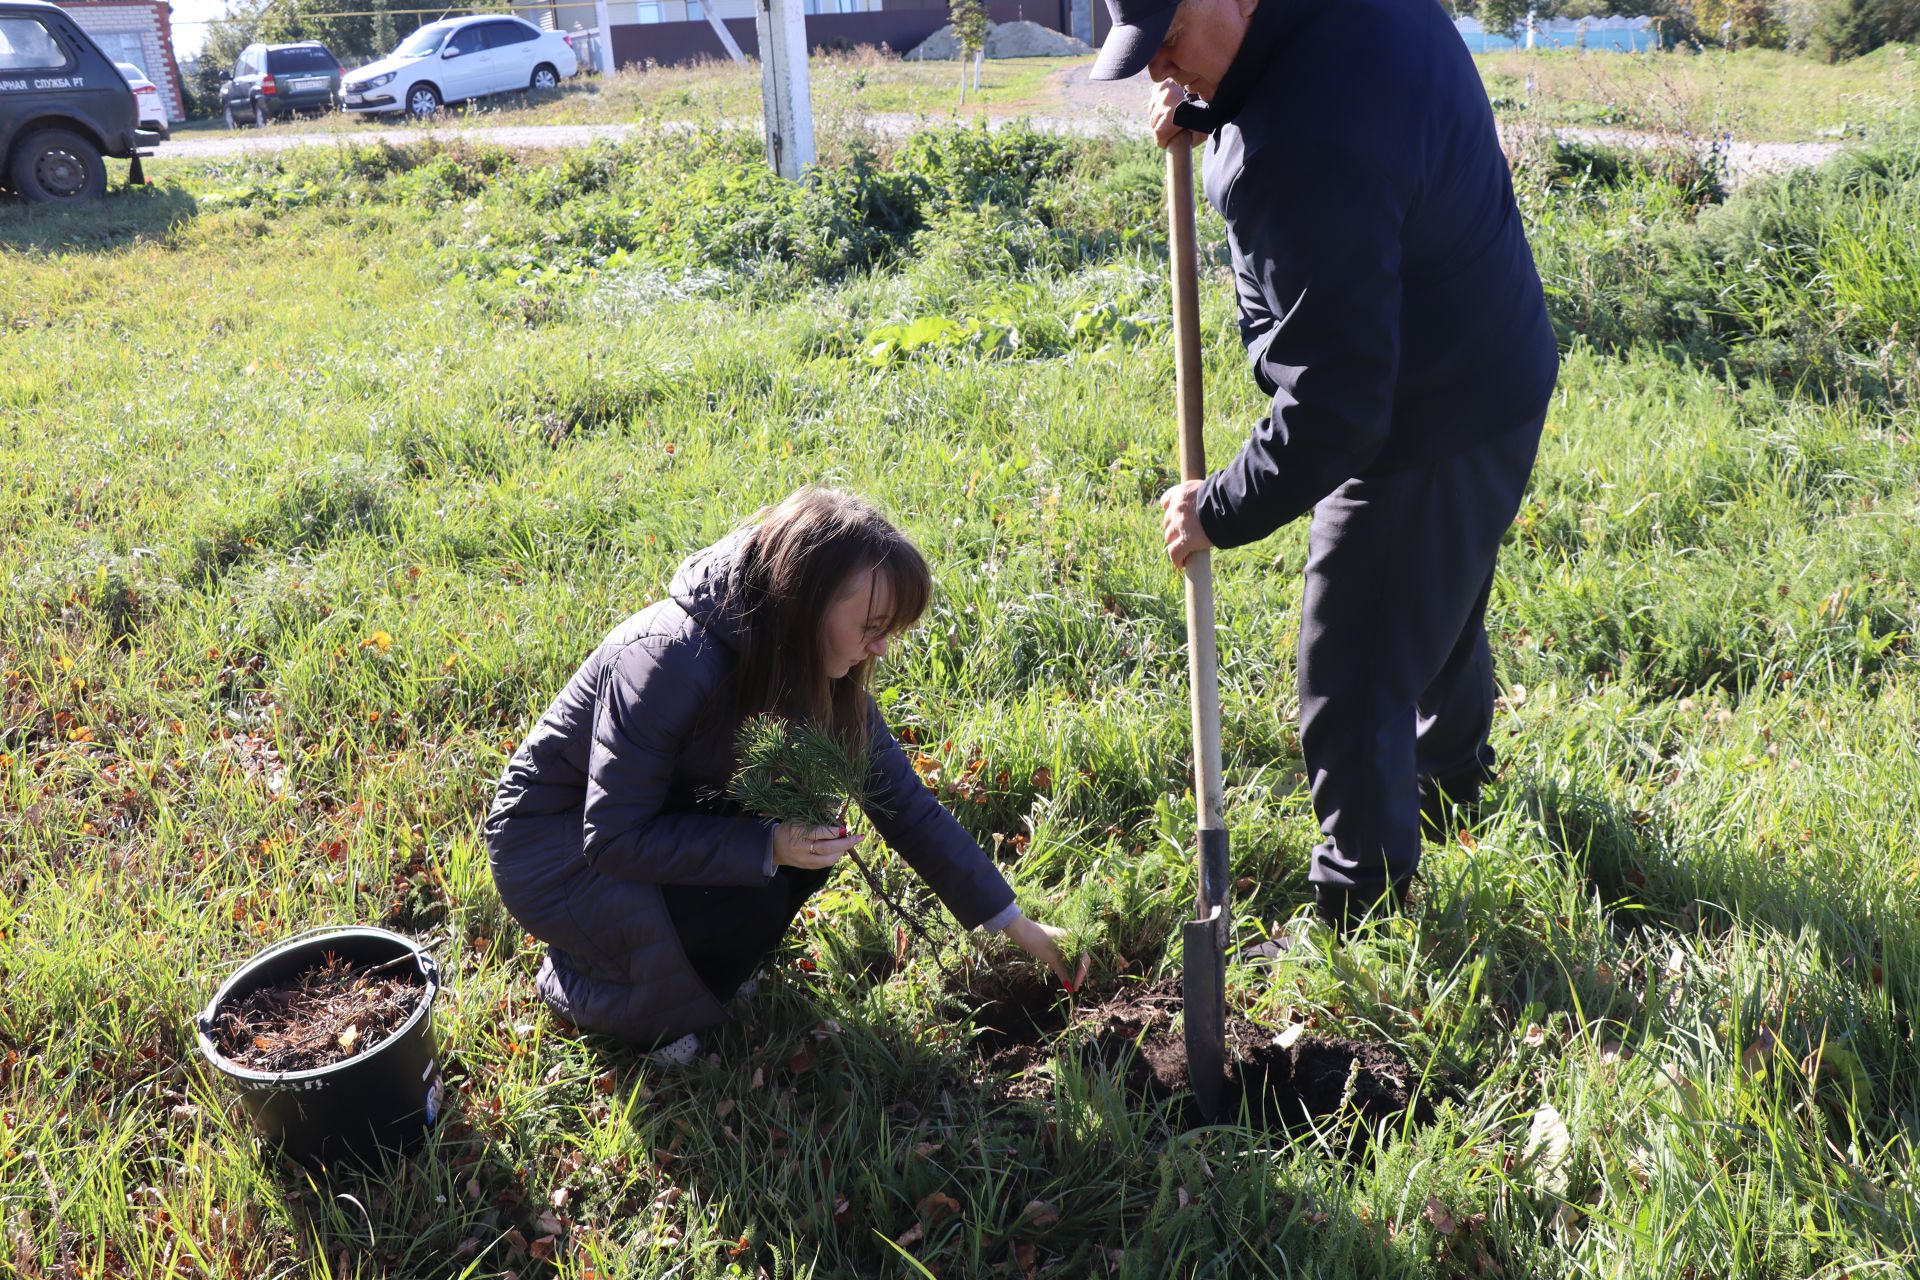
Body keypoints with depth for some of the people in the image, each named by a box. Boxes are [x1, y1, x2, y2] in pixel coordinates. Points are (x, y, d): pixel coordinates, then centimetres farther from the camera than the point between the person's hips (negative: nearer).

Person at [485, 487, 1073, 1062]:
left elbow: (905, 803, -5)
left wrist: (1015, 923, -5)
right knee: (747, 908, -29)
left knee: (815, 835, -16)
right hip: (557, 843, -7)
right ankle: (582, 979, -2)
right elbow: (613, 837, -29)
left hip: (661, 813, 7)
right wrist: (767, 847, -38)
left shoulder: (822, 672, -11)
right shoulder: (668, 660, -33)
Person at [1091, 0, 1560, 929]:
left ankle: (1361, 921, 18)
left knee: (1351, 687, 0)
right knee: (1438, 609, 31)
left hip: (1426, 429, -10)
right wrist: (1206, 111, 0)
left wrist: (1222, 511, -20)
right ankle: (1453, 785, 57)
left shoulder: (1313, 149, -36)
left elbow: (1332, 404, -33)